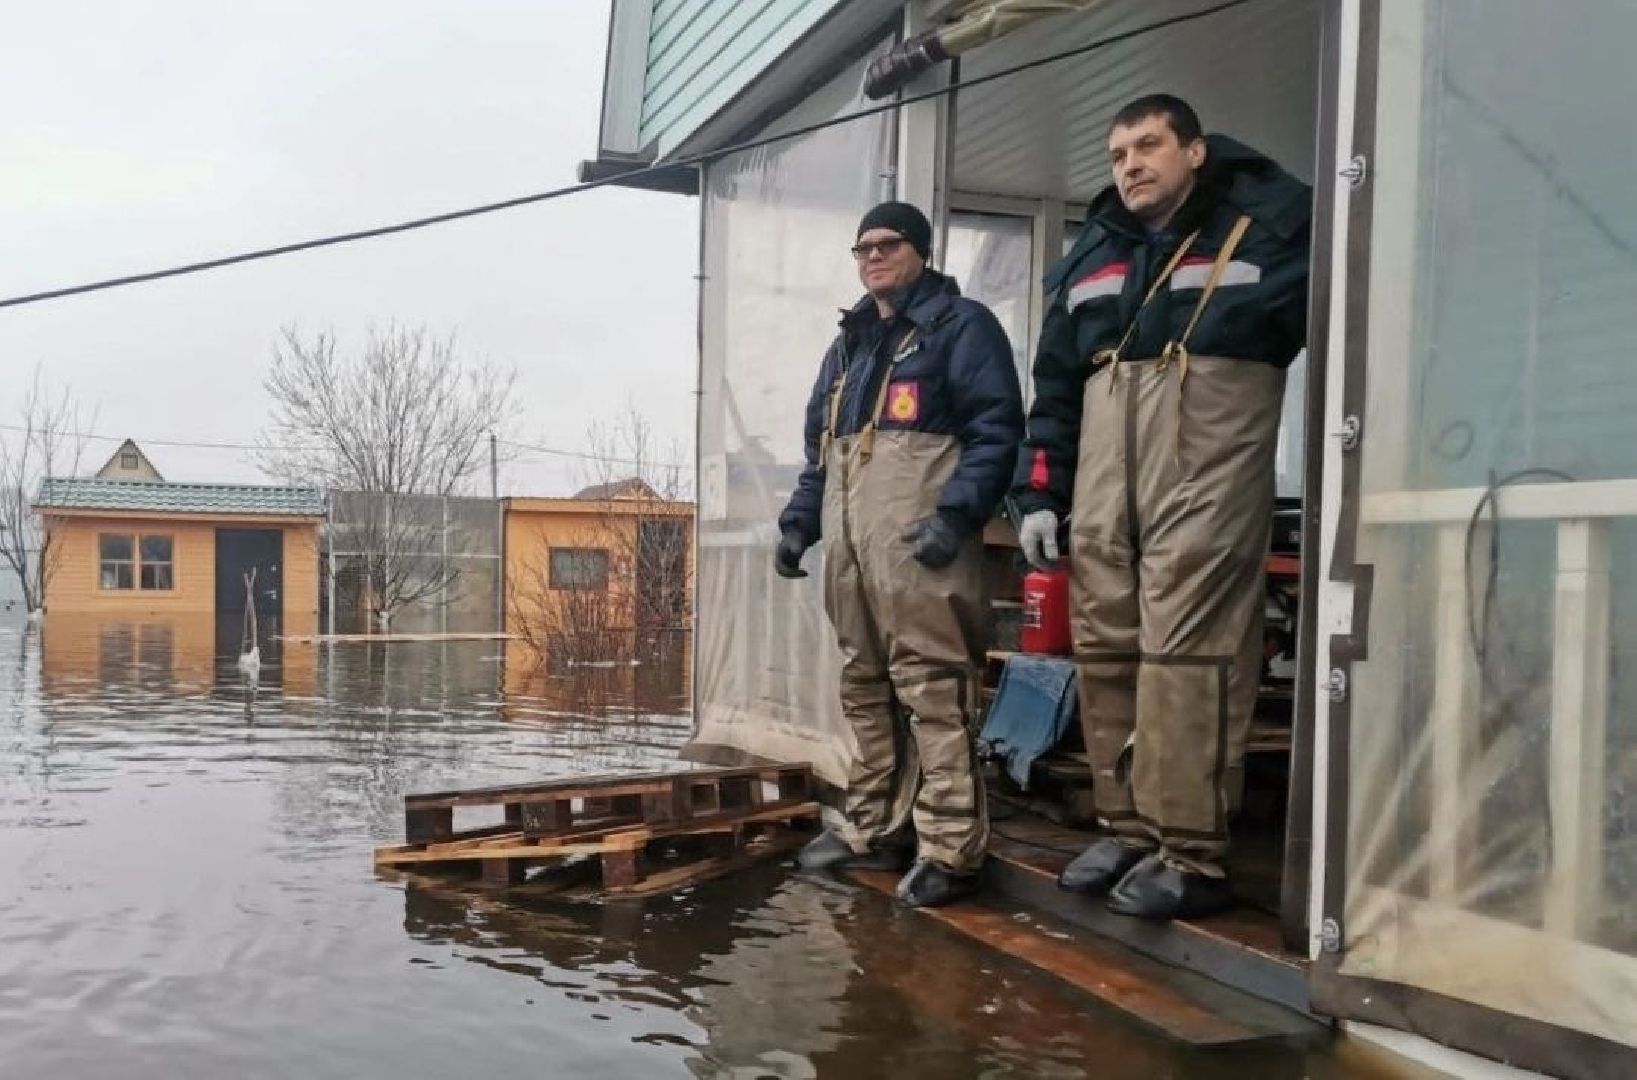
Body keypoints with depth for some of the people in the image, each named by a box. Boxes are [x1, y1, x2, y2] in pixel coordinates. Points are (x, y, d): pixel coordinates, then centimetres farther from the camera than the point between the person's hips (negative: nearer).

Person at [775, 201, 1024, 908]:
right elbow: (818, 445, 29)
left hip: (918, 540, -8)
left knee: (933, 690, -10)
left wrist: (956, 515, -19)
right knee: (864, 688, 11)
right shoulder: (847, 345, 26)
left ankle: (949, 851, -6)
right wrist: (799, 521, 16)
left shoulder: (961, 326, 3)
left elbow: (996, 429, -8)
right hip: (848, 541, 8)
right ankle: (871, 831, 20)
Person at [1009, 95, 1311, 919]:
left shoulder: (1268, 219, 8)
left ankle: (1191, 852, -6)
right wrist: (1036, 494, 12)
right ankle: (1128, 827, 14)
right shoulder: (1090, 253, 22)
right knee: (1105, 645, 4)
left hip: (1209, 452, -5)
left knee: (1187, 646, -12)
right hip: (1102, 461, 6)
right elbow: (1055, 384, 19)